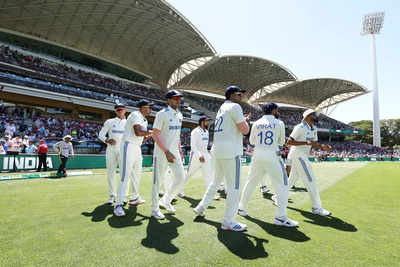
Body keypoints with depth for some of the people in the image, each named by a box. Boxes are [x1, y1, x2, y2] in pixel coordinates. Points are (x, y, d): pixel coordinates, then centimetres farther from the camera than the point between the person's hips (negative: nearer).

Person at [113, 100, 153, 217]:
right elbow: (137, 132, -24)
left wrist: (151, 134, 4)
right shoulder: (136, 115, -10)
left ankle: (134, 198, 31)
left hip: (137, 148, 10)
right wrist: (151, 132, -13)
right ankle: (118, 205, -10)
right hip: (128, 146, -10)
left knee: (137, 174, 17)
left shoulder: (145, 120, 18)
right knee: (125, 176, -14)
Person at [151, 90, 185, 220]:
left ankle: (166, 200, 26)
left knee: (180, 178, 5)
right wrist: (166, 151, -23)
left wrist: (180, 151, 14)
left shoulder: (179, 115, 11)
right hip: (161, 152, -7)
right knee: (158, 181, 2)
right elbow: (155, 135, -16)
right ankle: (155, 209, 18)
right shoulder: (162, 114, -11)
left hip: (174, 152, 7)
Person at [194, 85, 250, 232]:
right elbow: (245, 130, -10)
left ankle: (201, 208, 31)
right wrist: (245, 120, 10)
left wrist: (243, 120, 25)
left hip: (216, 150, 9)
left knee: (216, 181, 22)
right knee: (234, 186, -4)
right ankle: (228, 222, 1)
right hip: (230, 151, -9)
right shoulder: (234, 107, -5)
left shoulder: (221, 109, 22)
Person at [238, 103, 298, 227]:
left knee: (250, 182, 16)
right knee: (282, 185, 4)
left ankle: (242, 208, 27)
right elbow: (281, 142, 10)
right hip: (272, 156, -4)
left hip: (257, 155, 4)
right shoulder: (279, 123, 0)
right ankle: (280, 216, -1)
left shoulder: (256, 123, 7)